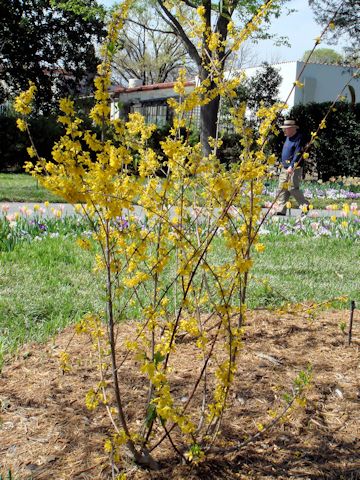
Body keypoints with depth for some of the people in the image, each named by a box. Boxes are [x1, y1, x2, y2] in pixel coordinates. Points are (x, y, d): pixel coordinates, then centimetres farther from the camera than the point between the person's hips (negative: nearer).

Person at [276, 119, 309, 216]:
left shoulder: (298, 139, -12)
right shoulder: (288, 138, 16)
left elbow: (298, 154, -21)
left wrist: (292, 166, -29)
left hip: (294, 169, -9)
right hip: (285, 168, 9)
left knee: (293, 188, -10)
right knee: (282, 189, 4)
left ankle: (305, 206, 4)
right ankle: (281, 210, 3)